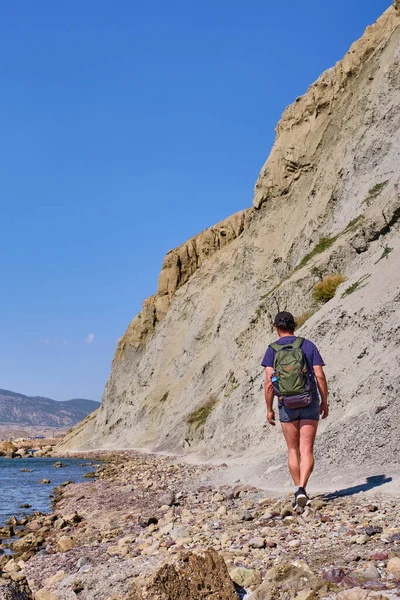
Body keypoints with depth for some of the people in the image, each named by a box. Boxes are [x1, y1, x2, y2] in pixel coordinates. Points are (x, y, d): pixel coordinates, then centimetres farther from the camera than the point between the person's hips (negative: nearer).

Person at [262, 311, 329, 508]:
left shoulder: (272, 349, 0)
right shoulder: (308, 345, 3)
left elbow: (269, 382, -7)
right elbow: (320, 376, -3)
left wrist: (269, 409, 1)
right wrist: (324, 402, 8)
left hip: (287, 405, 0)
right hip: (309, 403, 0)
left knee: (293, 450, 13)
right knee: (307, 450, -1)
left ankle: (299, 490, 14)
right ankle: (301, 489, -17)